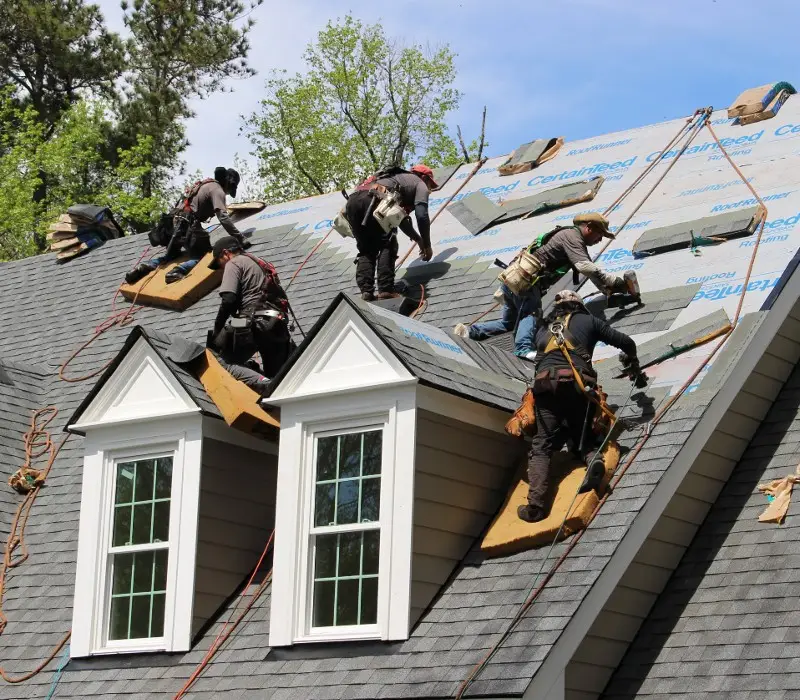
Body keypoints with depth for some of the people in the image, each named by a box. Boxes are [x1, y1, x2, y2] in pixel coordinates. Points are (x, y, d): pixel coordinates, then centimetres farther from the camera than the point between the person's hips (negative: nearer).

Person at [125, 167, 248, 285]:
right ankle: (177, 271, -31)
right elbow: (223, 218, -16)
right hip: (187, 225, -9)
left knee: (171, 254, 28)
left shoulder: (206, 185, 23)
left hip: (175, 222, 9)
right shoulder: (217, 191, -4)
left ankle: (145, 267, 7)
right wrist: (240, 239, -16)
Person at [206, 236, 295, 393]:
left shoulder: (234, 264, 5)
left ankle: (263, 384, -24)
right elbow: (281, 296, 25)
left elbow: (228, 300, -9)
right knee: (275, 373, 16)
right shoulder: (261, 264, 30)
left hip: (254, 323, -7)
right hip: (278, 325, 7)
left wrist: (217, 330, 1)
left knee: (230, 363, 2)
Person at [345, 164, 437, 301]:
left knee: (366, 250, 14)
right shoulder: (420, 184, 22)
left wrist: (418, 239, 56)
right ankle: (385, 289, -9)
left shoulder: (399, 178, 44)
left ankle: (366, 290, -2)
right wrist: (427, 245, 16)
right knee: (387, 246, 4)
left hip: (352, 200, 7)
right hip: (374, 201, -7)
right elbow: (422, 216, 7)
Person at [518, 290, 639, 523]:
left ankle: (536, 503, -22)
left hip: (545, 384, 1)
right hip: (578, 383, -1)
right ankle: (593, 460, -25)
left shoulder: (543, 330, 32)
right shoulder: (587, 320, 24)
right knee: (583, 439, 13)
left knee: (542, 445, -3)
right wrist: (632, 360, 41)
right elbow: (624, 342, 20)